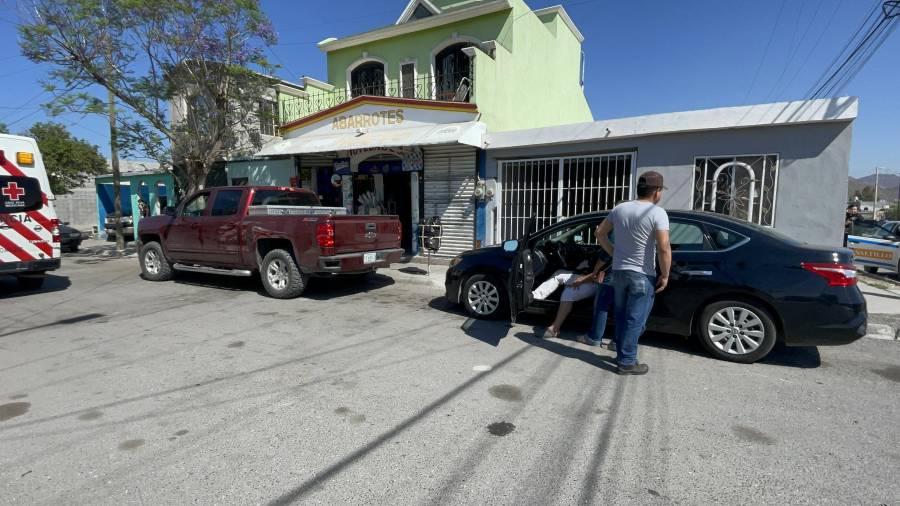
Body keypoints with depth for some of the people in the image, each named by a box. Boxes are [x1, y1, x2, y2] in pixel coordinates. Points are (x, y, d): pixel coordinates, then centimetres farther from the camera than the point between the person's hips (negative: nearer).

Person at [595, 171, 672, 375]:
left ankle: (621, 355, 28)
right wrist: (665, 276, -10)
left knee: (621, 317, 17)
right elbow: (664, 248, -21)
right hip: (642, 275, -6)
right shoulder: (657, 213, -15)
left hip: (618, 271, 6)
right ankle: (627, 362, 10)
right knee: (635, 321, 3)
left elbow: (600, 233, 11)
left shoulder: (620, 208, 4)